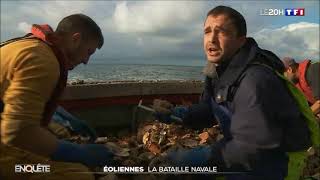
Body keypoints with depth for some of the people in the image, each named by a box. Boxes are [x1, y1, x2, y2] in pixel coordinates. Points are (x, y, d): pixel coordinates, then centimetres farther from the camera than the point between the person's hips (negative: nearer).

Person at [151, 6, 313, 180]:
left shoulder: (254, 80, -29)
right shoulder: (221, 69, -1)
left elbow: (253, 148, -30)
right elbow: (208, 110, 7)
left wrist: (196, 158, -28)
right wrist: (174, 114, -11)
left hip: (269, 164, -7)